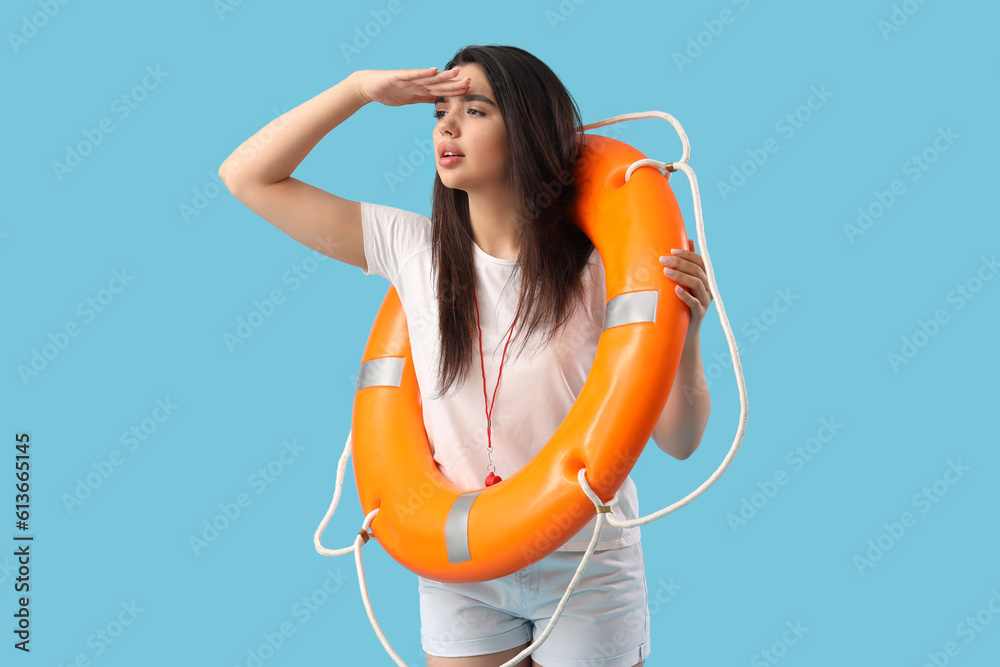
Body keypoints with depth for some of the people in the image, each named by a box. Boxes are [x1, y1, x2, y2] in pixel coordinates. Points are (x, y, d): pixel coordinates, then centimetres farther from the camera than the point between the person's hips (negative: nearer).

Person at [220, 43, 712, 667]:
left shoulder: (594, 267, -10)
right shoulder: (412, 249, -3)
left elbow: (678, 441, -8)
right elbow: (248, 176, 0)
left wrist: (687, 329, -24)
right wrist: (359, 89, -5)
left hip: (584, 569, -2)